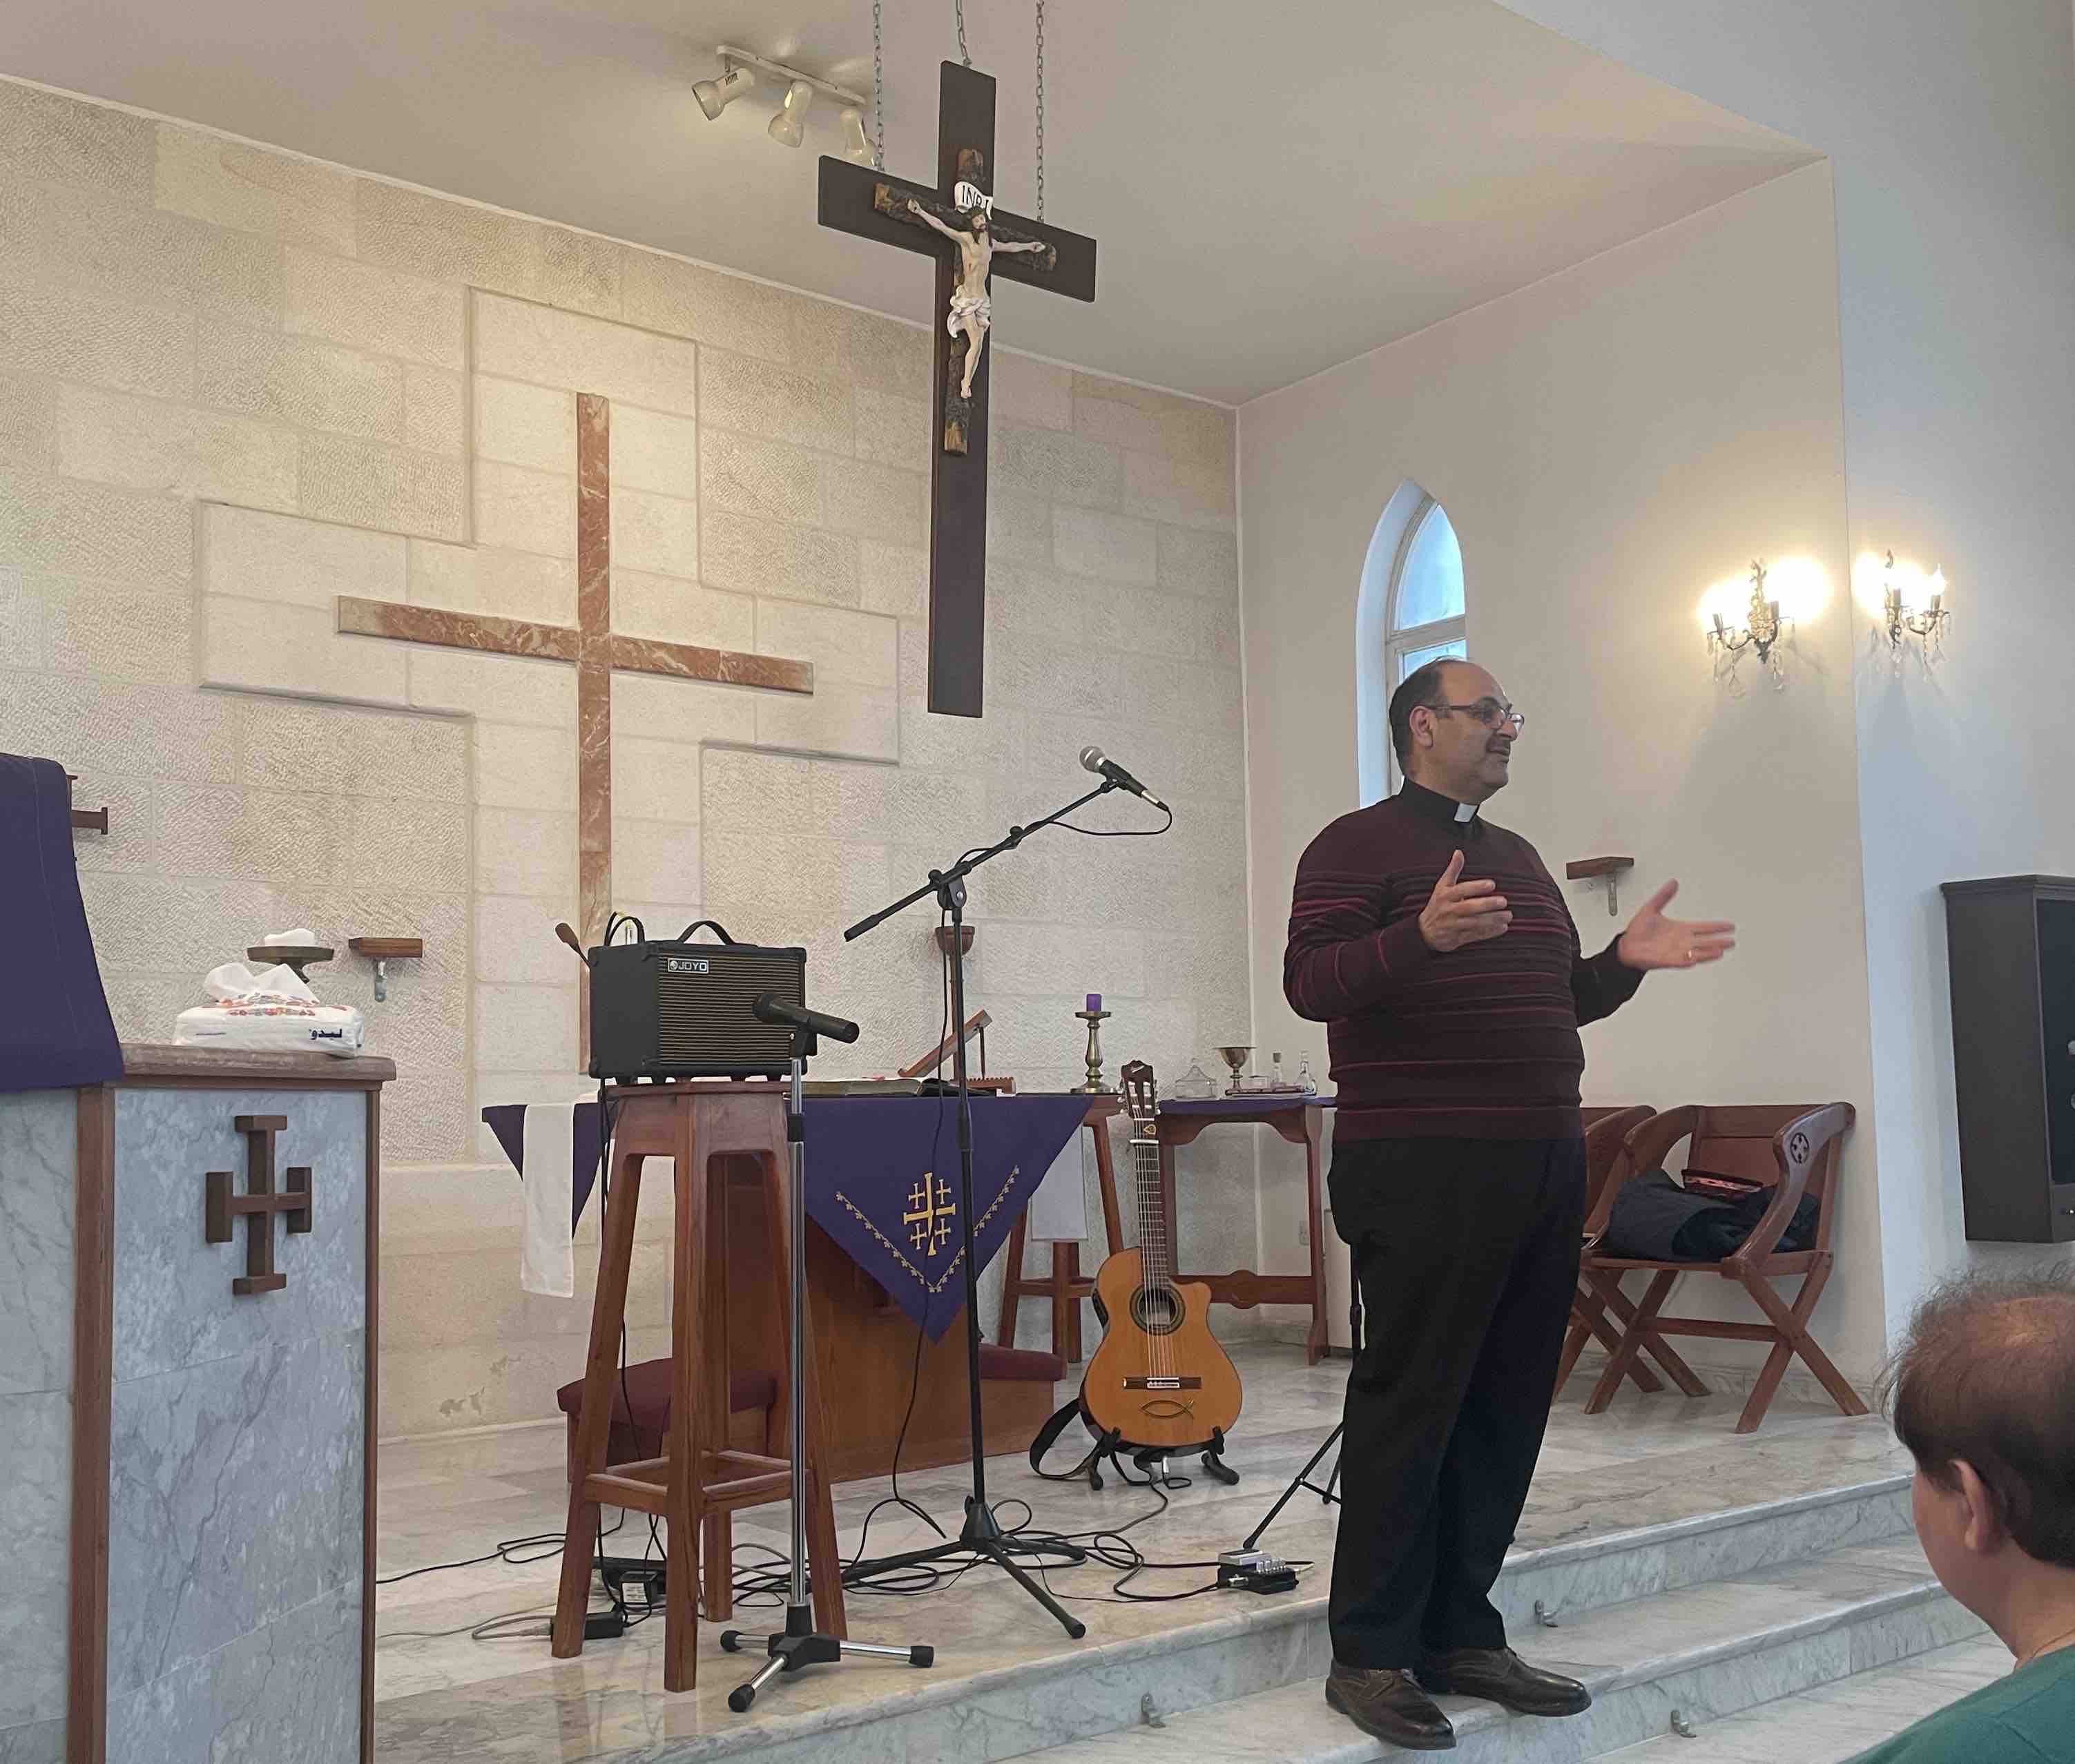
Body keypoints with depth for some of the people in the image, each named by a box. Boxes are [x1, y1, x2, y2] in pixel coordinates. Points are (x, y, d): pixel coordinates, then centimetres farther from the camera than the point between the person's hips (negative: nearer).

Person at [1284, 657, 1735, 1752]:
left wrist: (1625, 961, 9)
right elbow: (1308, 982, -16)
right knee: (1409, 1403, -3)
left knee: (1506, 1406, 9)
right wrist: (1422, 936, -30)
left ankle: (1462, 1635, 19)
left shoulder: (1518, 858, 21)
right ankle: (1372, 1654, 6)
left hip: (1542, 1167, 8)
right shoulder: (1358, 845, -3)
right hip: (1422, 1170, -8)